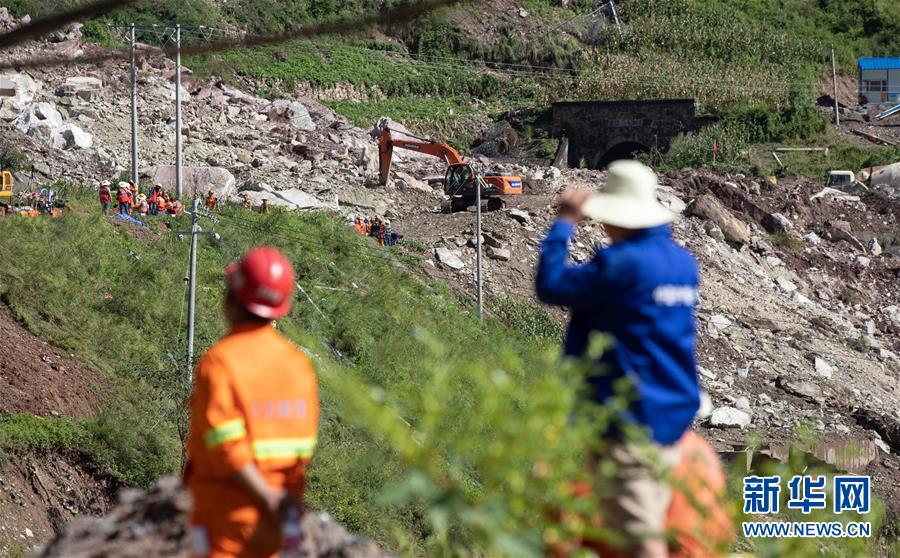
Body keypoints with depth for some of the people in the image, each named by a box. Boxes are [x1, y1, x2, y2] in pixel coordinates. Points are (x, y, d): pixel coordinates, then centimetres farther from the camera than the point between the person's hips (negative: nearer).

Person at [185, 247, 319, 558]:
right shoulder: (297, 361, 4)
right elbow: (304, 445, 5)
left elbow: (225, 445, -22)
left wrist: (268, 497, -17)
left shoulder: (219, 361, -14)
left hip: (228, 512, -6)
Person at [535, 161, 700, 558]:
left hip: (629, 419, -9)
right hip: (673, 417, 9)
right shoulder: (683, 262, 8)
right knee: (650, 526, 17)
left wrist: (565, 223, -3)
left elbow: (551, 285, -15)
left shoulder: (622, 263, -18)